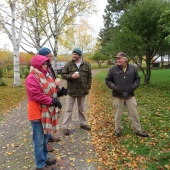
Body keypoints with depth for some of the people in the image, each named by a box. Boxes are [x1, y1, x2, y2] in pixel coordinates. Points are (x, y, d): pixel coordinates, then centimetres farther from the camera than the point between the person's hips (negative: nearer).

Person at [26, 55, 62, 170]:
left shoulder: (46, 76, 12)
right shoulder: (31, 78, -16)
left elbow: (51, 91, 17)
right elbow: (37, 95, -24)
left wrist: (55, 100, -1)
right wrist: (52, 101, -22)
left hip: (47, 111, 9)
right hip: (38, 113, -9)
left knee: (45, 138, 21)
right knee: (39, 140, 4)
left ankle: (44, 158, 37)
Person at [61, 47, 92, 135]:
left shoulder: (86, 65, 2)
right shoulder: (68, 64, -3)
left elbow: (89, 77, 5)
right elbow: (63, 74, -2)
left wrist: (88, 87, -1)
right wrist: (71, 76, -20)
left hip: (82, 91, 2)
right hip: (71, 91, -2)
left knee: (81, 109, 18)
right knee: (68, 109, 3)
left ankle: (83, 124, 34)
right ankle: (65, 127, 12)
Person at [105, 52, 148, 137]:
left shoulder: (133, 68, 2)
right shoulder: (113, 69, -4)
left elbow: (137, 79, 13)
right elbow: (108, 80, 3)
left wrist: (134, 86, -4)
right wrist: (114, 87, -11)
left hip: (130, 95, 1)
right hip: (117, 96, -1)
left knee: (134, 113, 7)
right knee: (118, 114, 9)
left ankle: (138, 130, 21)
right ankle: (118, 130, 25)